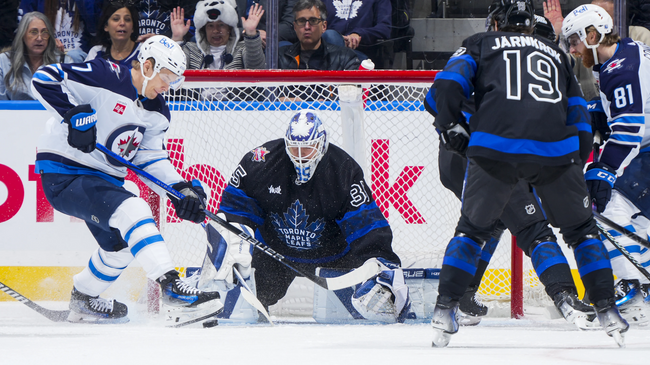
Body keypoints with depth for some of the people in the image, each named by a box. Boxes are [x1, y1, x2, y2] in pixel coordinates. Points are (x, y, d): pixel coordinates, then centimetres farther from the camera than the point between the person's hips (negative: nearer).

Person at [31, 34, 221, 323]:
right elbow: (44, 78, -21)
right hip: (63, 175, -10)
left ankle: (83, 300, 43)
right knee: (131, 211, -28)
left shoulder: (157, 113, 8)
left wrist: (181, 189, -8)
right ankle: (170, 285, -33)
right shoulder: (104, 77, -18)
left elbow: (151, 159, 8)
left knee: (121, 247, 20)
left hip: (104, 179, 10)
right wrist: (76, 114, -31)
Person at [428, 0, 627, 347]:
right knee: (581, 229, 19)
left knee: (473, 228, 17)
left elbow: (447, 85, 7)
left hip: (495, 148, -1)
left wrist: (452, 129, 17)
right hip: (556, 150, 1)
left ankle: (444, 309, 7)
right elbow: (579, 117, 29)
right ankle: (607, 310, 10)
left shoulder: (479, 45, 24)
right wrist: (575, 167, 35)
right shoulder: (556, 54, 32)